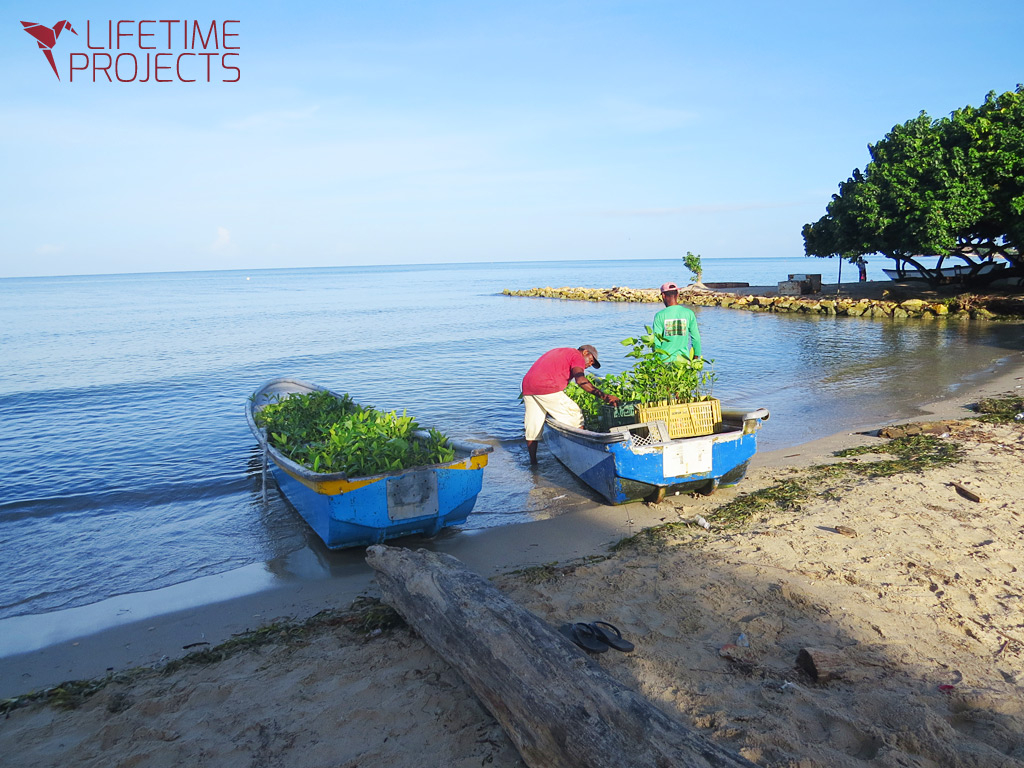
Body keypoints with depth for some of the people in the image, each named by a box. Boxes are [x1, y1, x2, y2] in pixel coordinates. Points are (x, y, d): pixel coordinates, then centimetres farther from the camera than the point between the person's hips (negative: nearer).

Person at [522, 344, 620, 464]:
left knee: (533, 428, 14)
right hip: (546, 387, -8)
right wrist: (603, 396, -22)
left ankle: (533, 463, 19)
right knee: (575, 416, 1)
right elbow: (580, 379, -14)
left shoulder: (560, 352, 33)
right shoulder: (577, 356, 6)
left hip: (527, 384, 8)